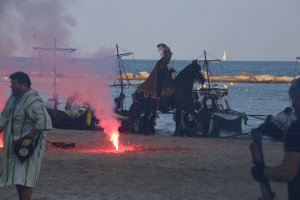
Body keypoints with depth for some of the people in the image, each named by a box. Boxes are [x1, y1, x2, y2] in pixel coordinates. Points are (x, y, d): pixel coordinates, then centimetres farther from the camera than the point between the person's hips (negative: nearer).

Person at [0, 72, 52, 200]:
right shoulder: (13, 98, 10)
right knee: (18, 179, 14)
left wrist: (29, 138, -28)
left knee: (25, 179, -13)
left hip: (29, 146, -10)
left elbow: (44, 121, -31)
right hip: (15, 146, 10)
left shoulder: (33, 102, -20)